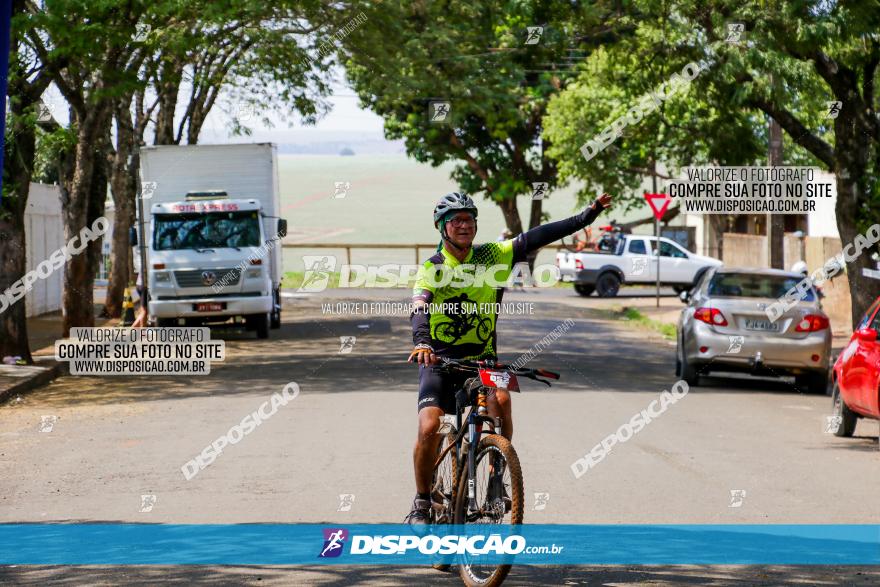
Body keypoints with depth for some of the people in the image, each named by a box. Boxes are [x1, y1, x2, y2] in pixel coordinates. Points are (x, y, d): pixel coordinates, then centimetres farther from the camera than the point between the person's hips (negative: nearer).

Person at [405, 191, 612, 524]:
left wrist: (587, 216, -11)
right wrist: (421, 343, -45)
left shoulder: (492, 257, 0)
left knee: (500, 400, -29)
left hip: (482, 357, 1)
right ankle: (422, 502, 2)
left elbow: (537, 238, -5)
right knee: (429, 428, -17)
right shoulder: (431, 270, -8)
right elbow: (420, 310, -25)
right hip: (439, 359, -1)